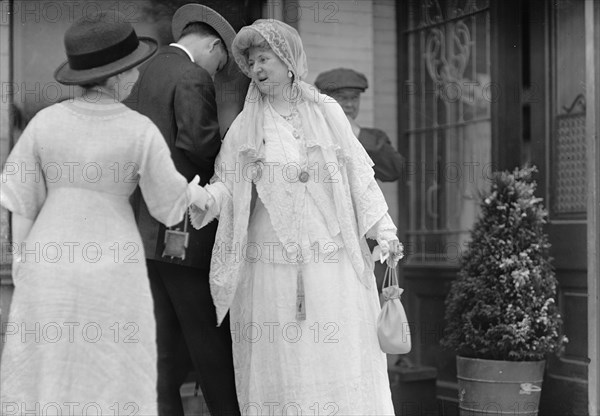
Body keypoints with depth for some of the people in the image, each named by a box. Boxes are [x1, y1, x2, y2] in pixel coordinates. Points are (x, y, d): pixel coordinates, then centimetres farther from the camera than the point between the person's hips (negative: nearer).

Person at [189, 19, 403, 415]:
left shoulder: (327, 112, 7)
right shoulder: (246, 125, 8)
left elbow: (358, 174, 7)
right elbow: (228, 183, 3)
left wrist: (383, 229, 0)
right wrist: (204, 200, -18)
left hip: (330, 260, 0)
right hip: (271, 262, 0)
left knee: (338, 357, -1)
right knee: (278, 364, 1)